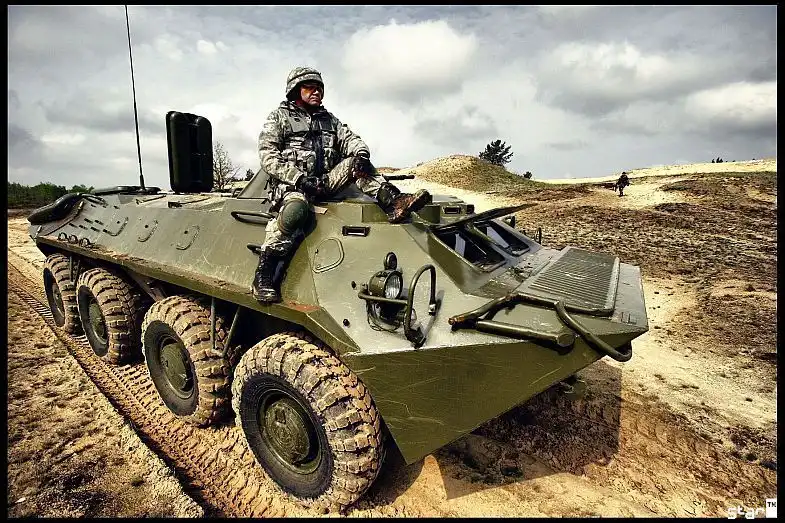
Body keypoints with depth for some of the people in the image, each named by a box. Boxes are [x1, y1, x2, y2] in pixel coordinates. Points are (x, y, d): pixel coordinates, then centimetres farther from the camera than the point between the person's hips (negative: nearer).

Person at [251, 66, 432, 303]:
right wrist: (300, 179, -16)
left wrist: (362, 153, -16)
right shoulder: (279, 117, 9)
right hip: (291, 185, -5)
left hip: (325, 182, 5)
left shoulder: (329, 119, 23)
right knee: (295, 209, -37)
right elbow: (268, 157, -2)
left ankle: (393, 201, -29)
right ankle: (262, 277, -35)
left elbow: (350, 139, 10)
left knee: (354, 162, -15)